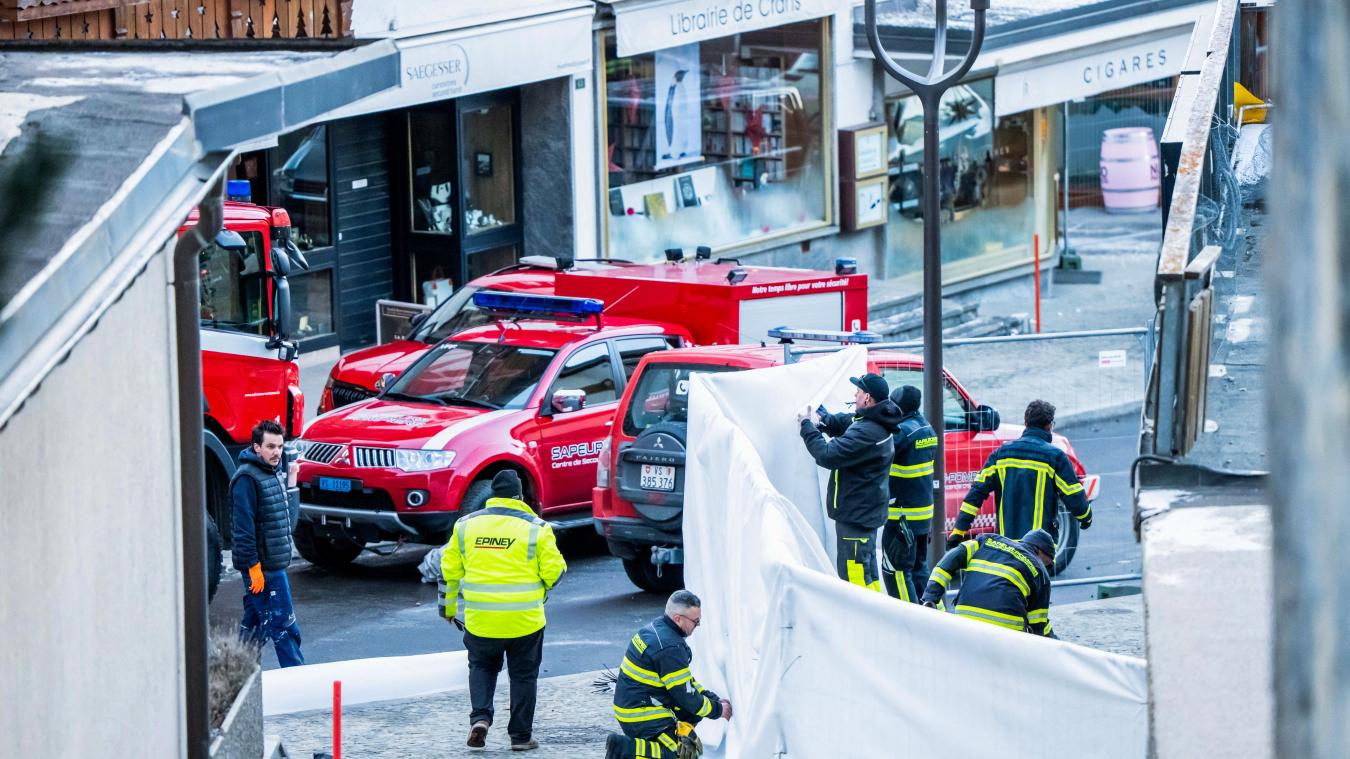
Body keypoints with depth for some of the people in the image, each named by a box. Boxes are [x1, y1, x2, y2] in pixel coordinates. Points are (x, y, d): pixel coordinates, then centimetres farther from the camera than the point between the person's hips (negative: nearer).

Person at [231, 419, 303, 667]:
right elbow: (243, 526, -19)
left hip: (276, 564, 9)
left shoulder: (276, 473, 14)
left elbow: (288, 520, 17)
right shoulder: (247, 478, -15)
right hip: (261, 567, -9)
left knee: (254, 626, 14)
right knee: (284, 626, -7)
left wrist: (291, 484, 10)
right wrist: (254, 567, -22)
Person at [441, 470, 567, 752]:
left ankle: (480, 717, 1)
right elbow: (554, 570, -8)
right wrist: (539, 590, 15)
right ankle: (521, 736, 17)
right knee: (523, 675, 13)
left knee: (482, 666, 22)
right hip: (525, 620, -2)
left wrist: (448, 607, 20)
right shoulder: (536, 527, -6)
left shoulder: (466, 525, 3)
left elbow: (450, 570, 7)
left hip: (480, 620, 2)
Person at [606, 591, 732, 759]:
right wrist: (718, 710, -2)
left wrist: (714, 699, 14)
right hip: (640, 717, -10)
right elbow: (686, 696, -17)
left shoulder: (656, 626, 8)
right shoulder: (669, 649, -24)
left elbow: (685, 680, 19)